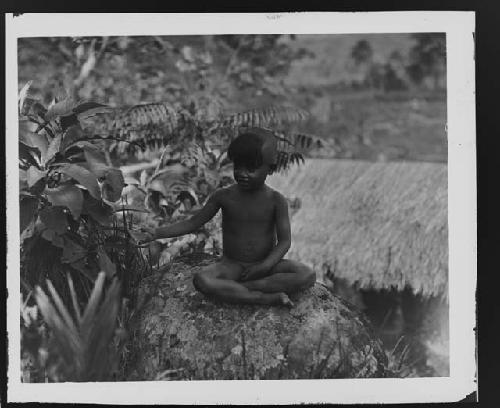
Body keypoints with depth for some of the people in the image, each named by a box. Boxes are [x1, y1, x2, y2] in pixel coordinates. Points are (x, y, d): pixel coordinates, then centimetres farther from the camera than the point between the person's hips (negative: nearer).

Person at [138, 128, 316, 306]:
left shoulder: (276, 201, -8)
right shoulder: (224, 196, -5)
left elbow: (284, 241, -10)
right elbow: (192, 223, 0)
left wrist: (264, 266, -25)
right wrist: (156, 233, -10)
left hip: (265, 264, 0)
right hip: (231, 265, 0)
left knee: (307, 276, -27)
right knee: (201, 280, -32)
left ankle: (231, 289, -29)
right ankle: (268, 299, -32)